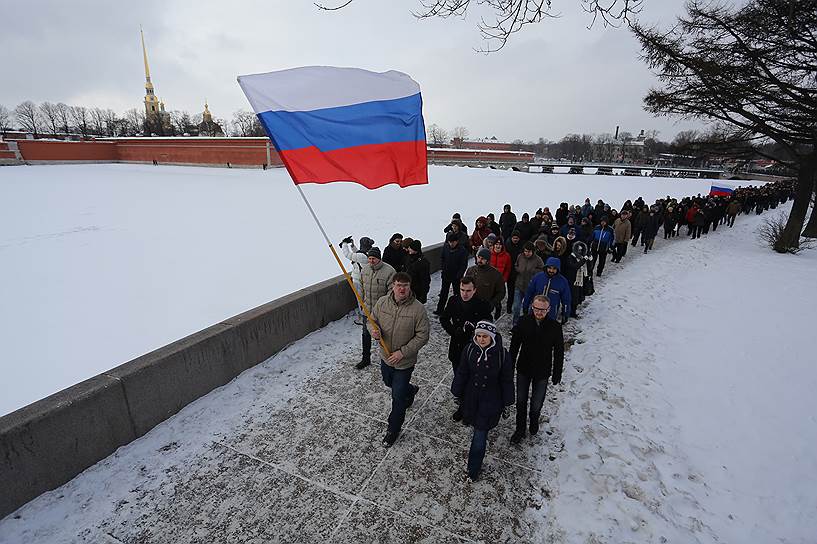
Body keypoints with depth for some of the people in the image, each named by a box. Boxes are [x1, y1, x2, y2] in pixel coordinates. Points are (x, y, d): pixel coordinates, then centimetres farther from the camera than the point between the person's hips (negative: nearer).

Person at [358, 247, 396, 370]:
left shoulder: (389, 271, -19)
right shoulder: (364, 270, 1)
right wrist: (362, 302, 16)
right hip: (367, 309, 6)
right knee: (366, 334, 17)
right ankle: (366, 359, 34)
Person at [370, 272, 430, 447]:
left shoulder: (418, 309, -22)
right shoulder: (382, 302, -11)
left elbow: (422, 336, -18)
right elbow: (372, 320, 3)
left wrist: (402, 352, -22)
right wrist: (374, 330, -21)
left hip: (405, 362, -5)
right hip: (385, 357, 5)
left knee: (398, 397, 6)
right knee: (389, 384, 30)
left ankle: (393, 430, 30)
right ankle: (411, 390, 61)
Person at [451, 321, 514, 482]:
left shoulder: (501, 354, -17)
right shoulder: (470, 350, -11)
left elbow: (507, 381, -6)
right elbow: (461, 374, 1)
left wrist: (507, 404, 1)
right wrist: (458, 394, 8)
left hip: (491, 400, -3)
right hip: (471, 397, 3)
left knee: (480, 434, -1)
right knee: (477, 425, 20)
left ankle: (474, 469, 15)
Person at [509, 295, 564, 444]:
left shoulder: (555, 327, -17)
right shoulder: (523, 322, -14)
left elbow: (559, 353, -6)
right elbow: (514, 345, -3)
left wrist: (557, 374, -1)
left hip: (542, 372, -1)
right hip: (523, 370, 1)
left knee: (537, 404, 12)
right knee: (521, 401, 15)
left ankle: (534, 421, 46)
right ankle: (520, 429, 36)